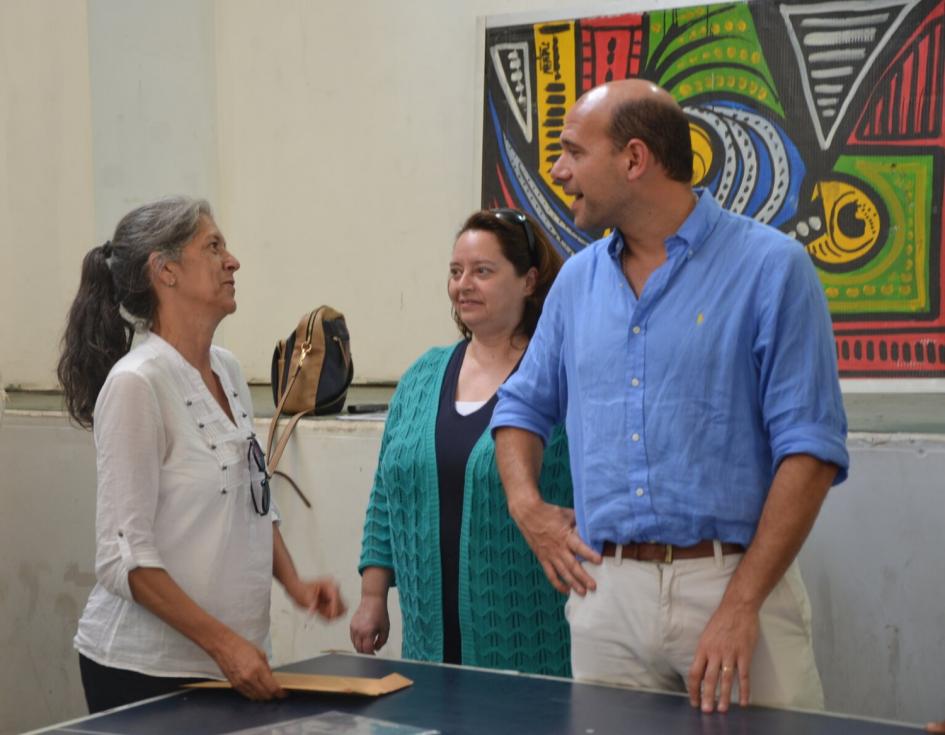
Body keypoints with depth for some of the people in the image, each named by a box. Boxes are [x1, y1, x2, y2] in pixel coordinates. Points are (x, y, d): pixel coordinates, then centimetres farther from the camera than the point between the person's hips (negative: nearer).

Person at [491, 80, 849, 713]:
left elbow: (809, 448, -10)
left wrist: (740, 606, -16)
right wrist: (527, 505, 4)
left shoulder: (770, 268, -5)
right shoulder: (579, 279, 12)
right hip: (605, 590, 5)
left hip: (733, 582, -4)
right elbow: (524, 406, 24)